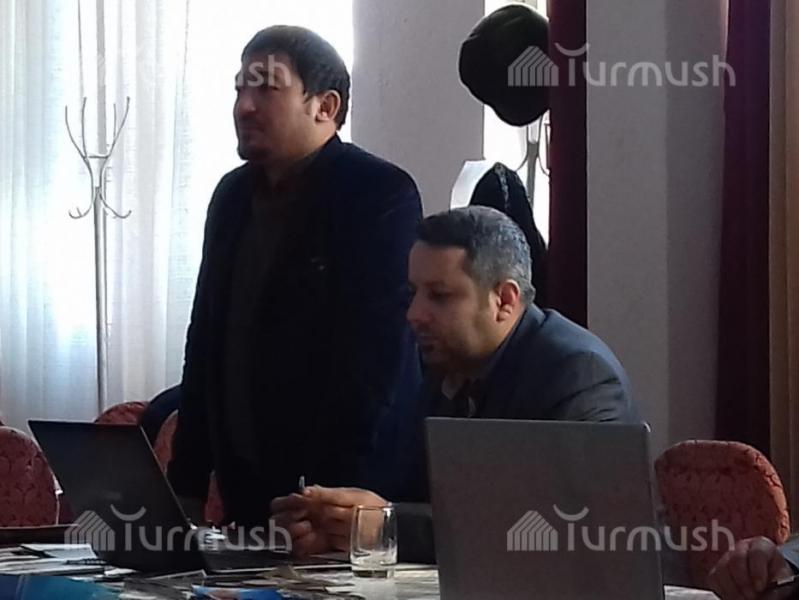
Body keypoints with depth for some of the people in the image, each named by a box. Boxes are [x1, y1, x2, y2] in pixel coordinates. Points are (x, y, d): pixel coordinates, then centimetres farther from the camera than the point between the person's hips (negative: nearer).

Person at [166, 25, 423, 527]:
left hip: (346, 489, -6)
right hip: (244, 485, 7)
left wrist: (333, 495, -22)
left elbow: (374, 357, -17)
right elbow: (205, 342, 14)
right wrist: (187, 483, 10)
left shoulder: (381, 194, -11)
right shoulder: (233, 194, 12)